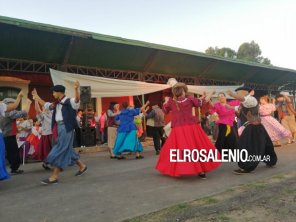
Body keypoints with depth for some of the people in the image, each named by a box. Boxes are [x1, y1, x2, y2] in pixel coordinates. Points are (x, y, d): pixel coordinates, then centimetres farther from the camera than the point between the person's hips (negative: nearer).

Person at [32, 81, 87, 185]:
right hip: (60, 128, 9)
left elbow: (77, 100, -30)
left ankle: (54, 176, -1)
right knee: (67, 149, 14)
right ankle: (82, 166, 29)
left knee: (60, 150, -7)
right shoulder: (56, 104, 16)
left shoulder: (69, 102, -9)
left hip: (66, 128, -9)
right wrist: (37, 97, 35)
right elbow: (46, 105, 31)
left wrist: (76, 89, -46)